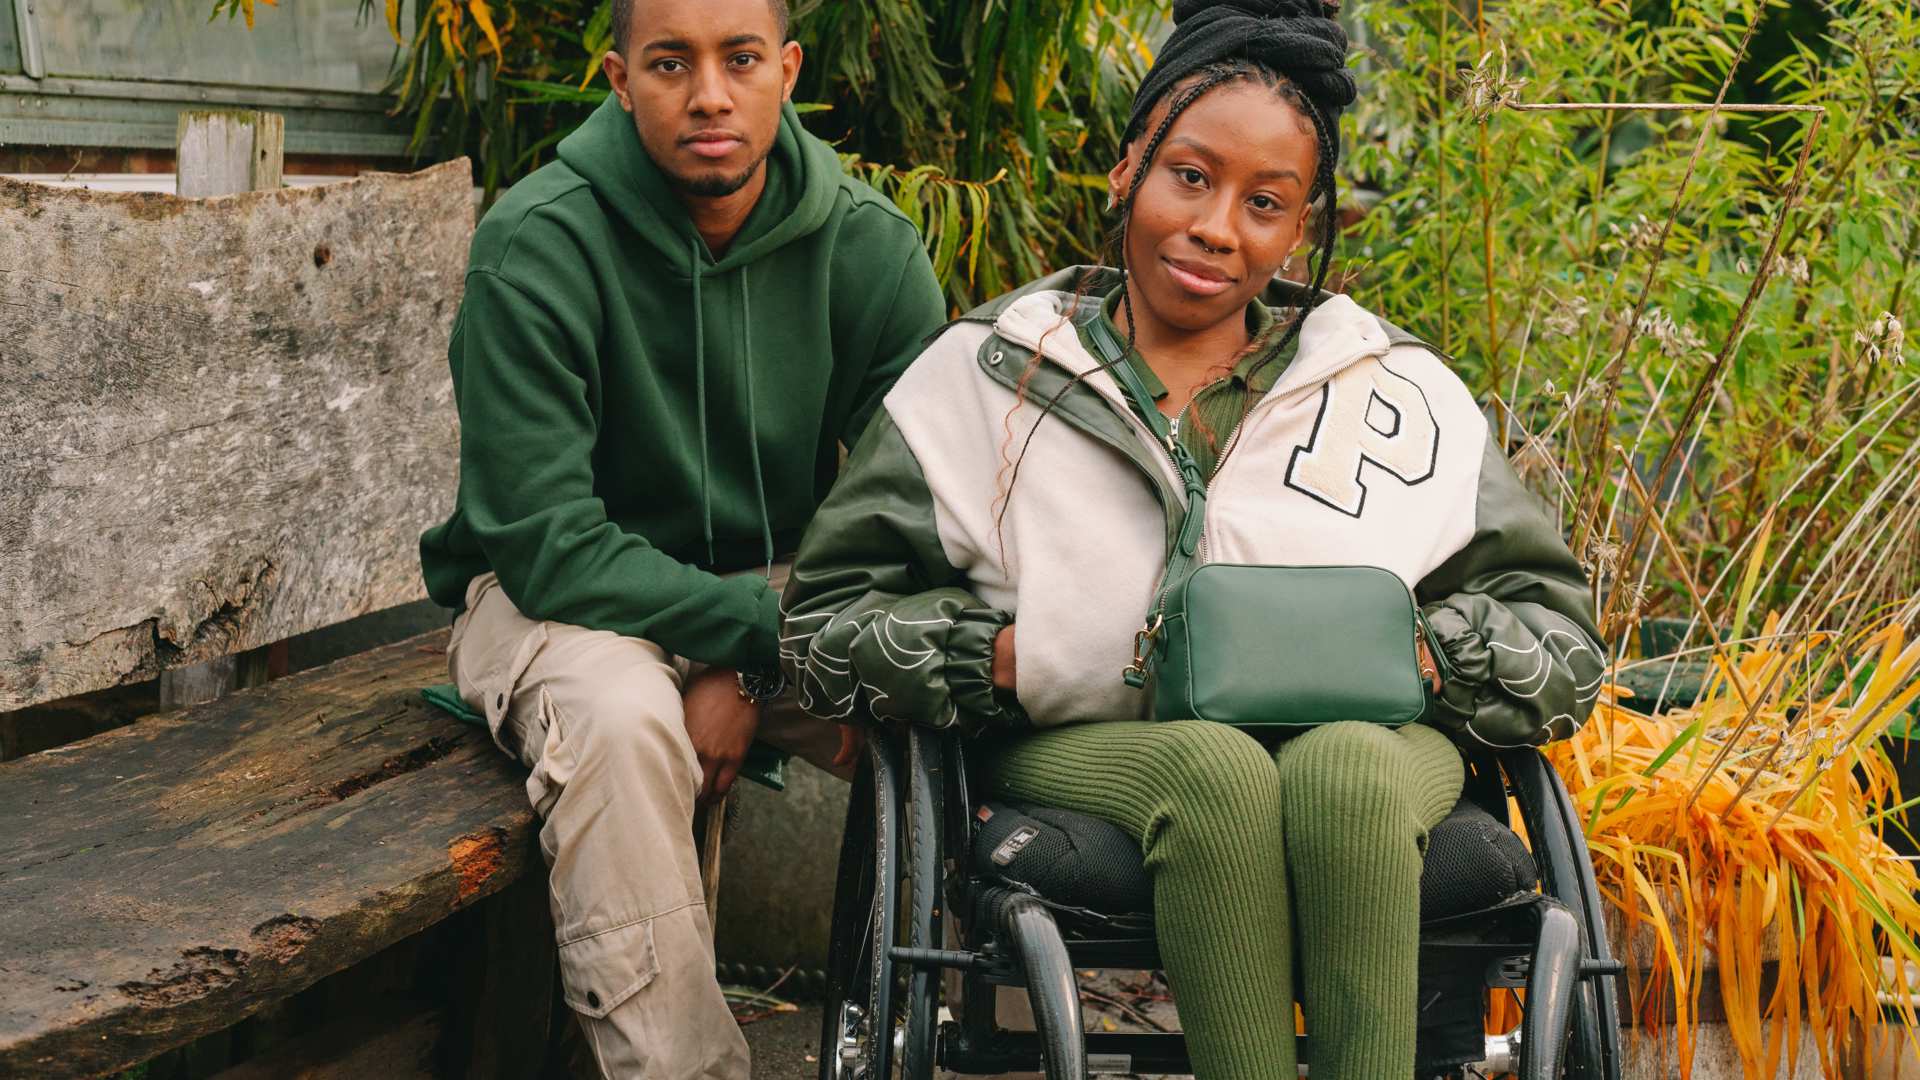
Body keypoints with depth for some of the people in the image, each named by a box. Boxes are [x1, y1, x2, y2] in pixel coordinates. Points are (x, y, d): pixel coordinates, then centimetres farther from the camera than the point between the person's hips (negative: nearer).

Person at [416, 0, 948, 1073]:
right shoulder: (538, 245, -18)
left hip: (779, 593, 3)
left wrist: (755, 676, -21)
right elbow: (547, 541, -20)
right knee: (620, 717, -35)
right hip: (564, 594, -3)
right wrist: (755, 629, -24)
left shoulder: (869, 245, -7)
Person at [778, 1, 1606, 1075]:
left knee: (1343, 769, -34)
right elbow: (827, 622, 7)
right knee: (1217, 771, -35)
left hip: (1361, 744, 1)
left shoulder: (1398, 390, 12)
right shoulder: (987, 375, 9)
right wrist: (1012, 656, -9)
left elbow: (1559, 635, 12)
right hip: (1091, 751, -1)